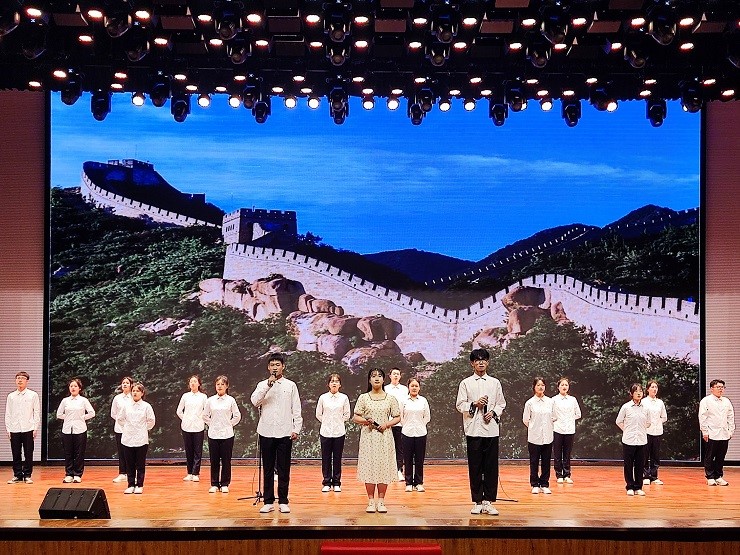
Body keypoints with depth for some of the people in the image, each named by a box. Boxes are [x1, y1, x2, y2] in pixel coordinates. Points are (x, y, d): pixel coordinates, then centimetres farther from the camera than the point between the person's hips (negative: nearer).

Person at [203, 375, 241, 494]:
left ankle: (225, 484, 10)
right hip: (213, 434, 1)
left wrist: (229, 425, 4)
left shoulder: (231, 400, -1)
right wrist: (212, 425, 6)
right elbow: (205, 416, 13)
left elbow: (237, 416, 7)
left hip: (227, 434, -1)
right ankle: (214, 484, 13)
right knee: (214, 461, 4)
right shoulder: (210, 400, 3)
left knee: (226, 461, 1)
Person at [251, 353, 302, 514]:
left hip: (285, 433, -1)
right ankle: (269, 502, 11)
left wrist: (296, 429, -3)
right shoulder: (262, 385, 7)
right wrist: (268, 385, -17)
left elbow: (296, 409, 5)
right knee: (268, 469, 6)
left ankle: (283, 501, 10)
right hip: (266, 433, 1)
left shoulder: (290, 385, 6)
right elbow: (255, 401, -11)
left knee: (284, 470, 3)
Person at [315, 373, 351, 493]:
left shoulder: (344, 398, 1)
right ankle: (326, 483, 11)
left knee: (337, 458, 3)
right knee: (326, 458, 2)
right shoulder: (323, 398, 1)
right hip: (325, 432, 0)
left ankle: (336, 483, 12)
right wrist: (327, 422, 8)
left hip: (339, 432, 0)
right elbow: (318, 414, 10)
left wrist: (338, 422, 8)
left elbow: (347, 415, 10)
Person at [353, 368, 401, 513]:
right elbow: (355, 417, 4)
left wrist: (387, 424, -10)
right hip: (368, 436, 0)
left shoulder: (391, 399, 5)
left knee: (384, 466, -1)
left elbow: (397, 418, 6)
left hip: (385, 436, 0)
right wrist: (365, 421, -15)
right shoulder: (363, 398, 4)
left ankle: (381, 501, 7)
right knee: (369, 466, -2)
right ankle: (371, 501, 6)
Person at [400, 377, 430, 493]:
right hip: (407, 434, -1)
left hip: (420, 433, 1)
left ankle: (419, 483, 12)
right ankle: (409, 483, 10)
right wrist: (407, 426, 7)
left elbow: (427, 417, 11)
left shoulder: (423, 401, 5)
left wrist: (419, 426, 7)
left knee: (419, 459, 3)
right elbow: (400, 416, 8)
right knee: (408, 459, 2)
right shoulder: (404, 401, 1)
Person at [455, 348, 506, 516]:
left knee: (491, 467, 0)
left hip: (491, 429, 1)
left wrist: (494, 413, -6)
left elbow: (501, 404, 13)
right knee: (475, 467, 0)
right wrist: (475, 404, -12)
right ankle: (477, 502, 8)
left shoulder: (495, 383, 12)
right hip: (473, 430, -1)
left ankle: (488, 501, 7)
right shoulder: (466, 383, 6)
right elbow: (460, 405, 3)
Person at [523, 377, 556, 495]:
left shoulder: (550, 401, 3)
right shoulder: (530, 403, -4)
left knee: (546, 462, 5)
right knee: (534, 462, 3)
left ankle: (545, 485, 13)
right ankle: (535, 485, 12)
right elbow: (525, 420, 4)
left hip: (547, 437, 2)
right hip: (534, 437, -2)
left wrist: (546, 427, 9)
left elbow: (553, 417, 13)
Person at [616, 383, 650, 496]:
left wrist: (642, 430, 11)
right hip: (628, 440, -2)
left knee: (640, 465, 5)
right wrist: (627, 431, 2)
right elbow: (619, 421, 6)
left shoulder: (645, 408, 4)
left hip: (641, 440, 2)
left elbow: (648, 423, 19)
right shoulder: (626, 407, -4)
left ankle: (638, 488, 14)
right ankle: (630, 487, 12)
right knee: (628, 465, 3)